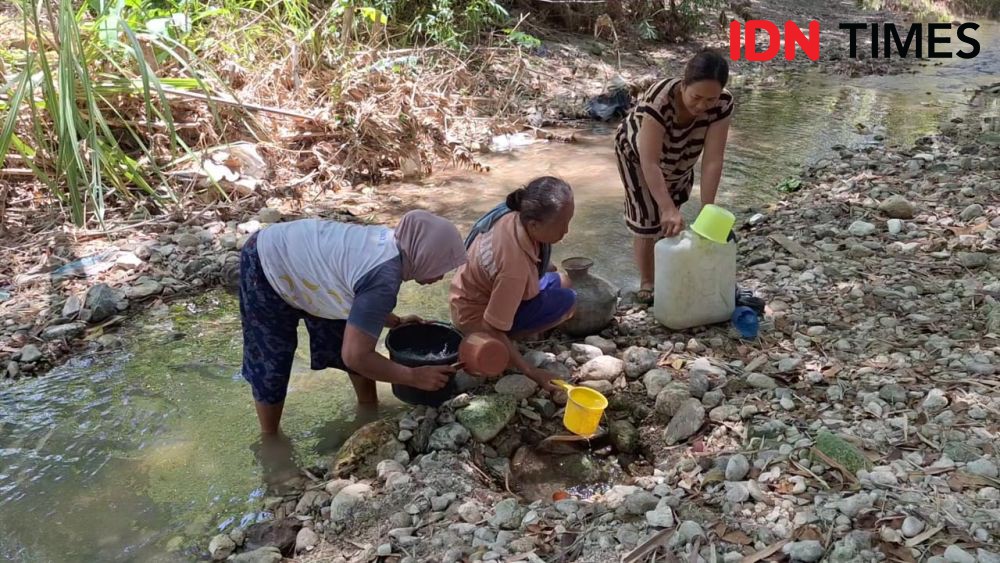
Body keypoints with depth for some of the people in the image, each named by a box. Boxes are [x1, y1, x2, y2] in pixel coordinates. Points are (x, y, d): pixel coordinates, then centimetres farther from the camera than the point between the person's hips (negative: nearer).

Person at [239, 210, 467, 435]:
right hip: (265, 266, -9)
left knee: (356, 340, 11)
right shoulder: (384, 278, -37)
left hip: (295, 255, 9)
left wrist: (396, 322, 5)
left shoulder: (394, 243, -10)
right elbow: (355, 356, -33)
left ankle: (370, 410, 31)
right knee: (269, 362, 2)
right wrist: (413, 376, -25)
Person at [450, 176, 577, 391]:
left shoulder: (515, 216, -18)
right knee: (565, 300, -17)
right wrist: (531, 372, -30)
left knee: (560, 282, 15)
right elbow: (491, 330, -33)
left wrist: (546, 268, 19)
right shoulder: (515, 267, -40)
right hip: (476, 316, -8)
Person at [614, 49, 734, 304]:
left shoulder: (723, 103, -33)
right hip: (637, 153, -4)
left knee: (669, 221, 17)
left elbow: (712, 160, -31)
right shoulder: (658, 100, -44)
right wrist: (669, 209, -49)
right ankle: (646, 283, 15)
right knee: (648, 217, -4)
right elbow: (649, 163, -44)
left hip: (678, 160, 4)